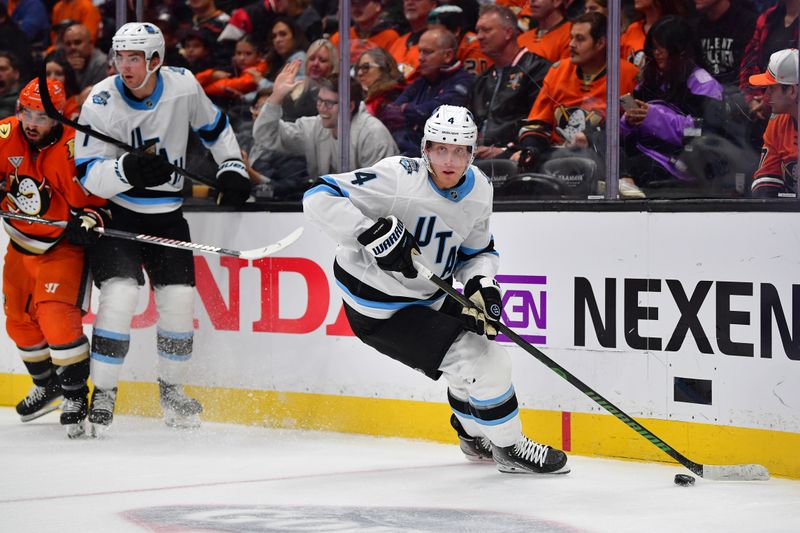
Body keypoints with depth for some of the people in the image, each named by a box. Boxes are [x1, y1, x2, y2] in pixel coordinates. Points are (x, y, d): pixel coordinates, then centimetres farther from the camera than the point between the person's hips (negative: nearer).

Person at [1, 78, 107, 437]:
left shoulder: (73, 149, -22)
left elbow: (93, 195, -17)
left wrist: (88, 219, -35)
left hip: (61, 245, -6)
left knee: (57, 318, -21)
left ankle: (76, 397, -7)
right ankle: (46, 385, 40)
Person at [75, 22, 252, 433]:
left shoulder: (183, 85, -9)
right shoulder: (101, 103, -18)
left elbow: (213, 126, 12)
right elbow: (89, 175, -20)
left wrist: (232, 168, 6)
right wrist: (127, 169, -38)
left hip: (167, 214, 3)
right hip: (115, 213, -3)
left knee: (178, 299, -1)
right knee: (120, 294, -20)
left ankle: (172, 391, 21)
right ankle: (102, 395, -7)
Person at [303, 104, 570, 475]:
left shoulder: (478, 189, -3)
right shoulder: (398, 177, -27)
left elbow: (478, 250, 11)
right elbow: (319, 198, -31)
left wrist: (481, 284, -10)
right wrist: (374, 232, -40)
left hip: (428, 296, 8)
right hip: (380, 309, -8)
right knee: (485, 364, -13)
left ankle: (475, 436, 51)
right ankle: (509, 448, 9)